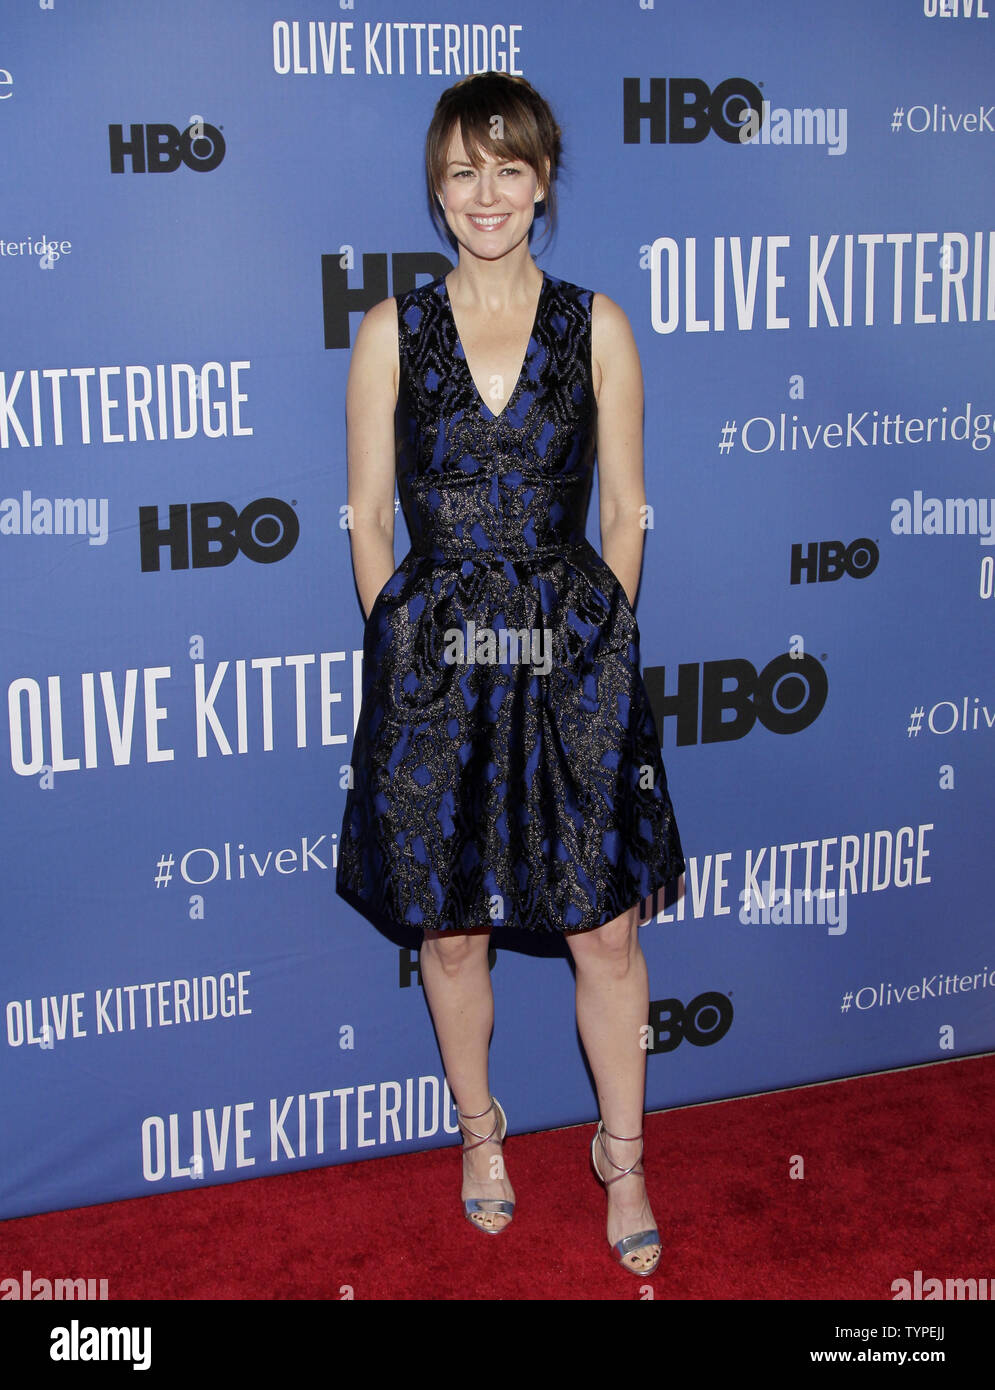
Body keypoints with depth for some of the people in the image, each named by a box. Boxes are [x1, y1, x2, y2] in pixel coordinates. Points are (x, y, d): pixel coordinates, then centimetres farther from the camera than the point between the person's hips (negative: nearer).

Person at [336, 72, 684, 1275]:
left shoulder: (595, 326, 4)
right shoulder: (392, 331, 3)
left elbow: (623, 513, 5)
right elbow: (369, 518, 4)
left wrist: (590, 642, 0)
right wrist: (410, 650, -1)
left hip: (574, 656, 0)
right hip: (431, 661, 0)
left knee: (607, 929, 4)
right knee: (450, 929, 11)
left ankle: (622, 1158, 26)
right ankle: (480, 1134, 35)